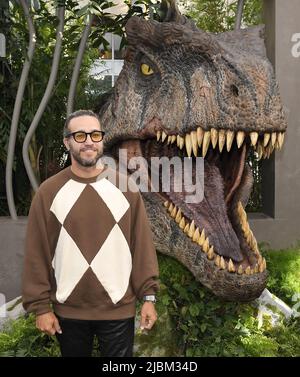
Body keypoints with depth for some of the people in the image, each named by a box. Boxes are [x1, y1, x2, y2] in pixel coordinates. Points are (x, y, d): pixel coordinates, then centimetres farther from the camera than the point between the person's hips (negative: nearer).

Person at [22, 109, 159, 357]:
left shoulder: (126, 188, -3)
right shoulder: (48, 191, -4)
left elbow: (142, 244, -2)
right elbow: (36, 252, -3)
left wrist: (148, 296, -4)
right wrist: (40, 305, -4)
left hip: (119, 308, 0)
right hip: (67, 311, 1)